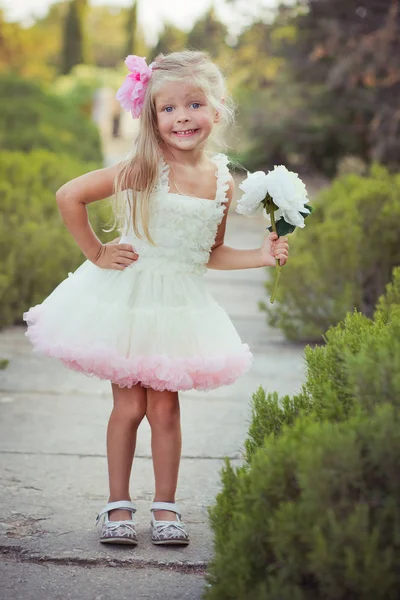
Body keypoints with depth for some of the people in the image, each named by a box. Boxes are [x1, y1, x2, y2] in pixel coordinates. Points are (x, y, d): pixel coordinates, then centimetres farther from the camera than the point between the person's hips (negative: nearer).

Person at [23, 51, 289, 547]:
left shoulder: (222, 181, 0)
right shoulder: (144, 169, -15)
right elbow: (69, 196, -15)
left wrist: (260, 257, 0)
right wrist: (95, 252, -10)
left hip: (179, 305, 3)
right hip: (127, 299, -3)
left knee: (165, 407, 6)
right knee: (128, 406, 3)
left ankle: (165, 506, 19)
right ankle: (118, 505, 18)